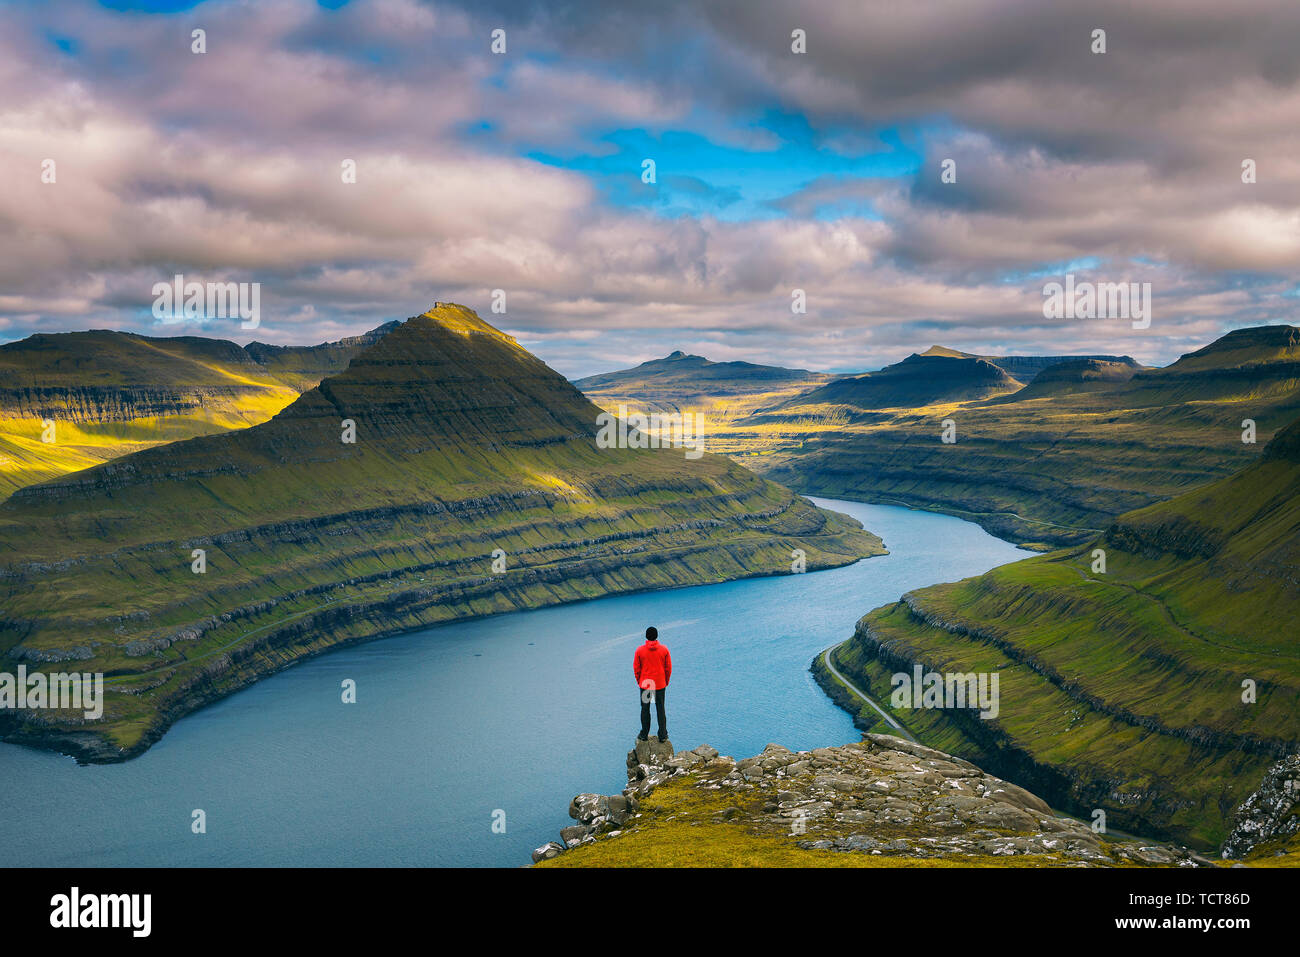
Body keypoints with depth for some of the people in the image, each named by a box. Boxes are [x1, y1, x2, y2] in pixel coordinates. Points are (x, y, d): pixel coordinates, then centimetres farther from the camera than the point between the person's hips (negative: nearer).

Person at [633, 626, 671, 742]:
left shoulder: (640, 650, -9)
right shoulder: (664, 650, -7)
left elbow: (636, 668, -3)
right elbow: (668, 668, -1)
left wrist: (639, 682, 11)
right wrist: (666, 682, 12)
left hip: (645, 684, 0)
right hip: (660, 685, 0)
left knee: (645, 709, 11)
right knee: (660, 709, 9)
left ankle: (644, 735, 18)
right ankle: (663, 735, 12)